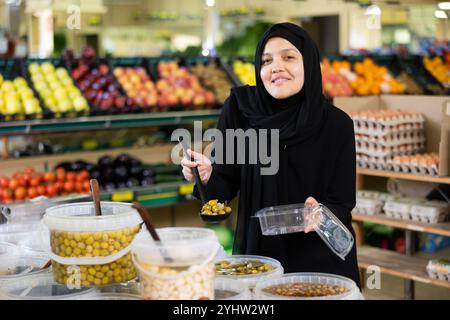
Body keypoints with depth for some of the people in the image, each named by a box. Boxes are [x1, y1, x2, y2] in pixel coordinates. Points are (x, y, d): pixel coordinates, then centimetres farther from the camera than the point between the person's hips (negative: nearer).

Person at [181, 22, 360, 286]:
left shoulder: (337, 124, -12)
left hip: (322, 262, 0)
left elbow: (342, 204, -9)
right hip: (256, 255, 1)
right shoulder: (239, 108, -10)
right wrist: (207, 177, -27)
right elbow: (225, 188, -6)